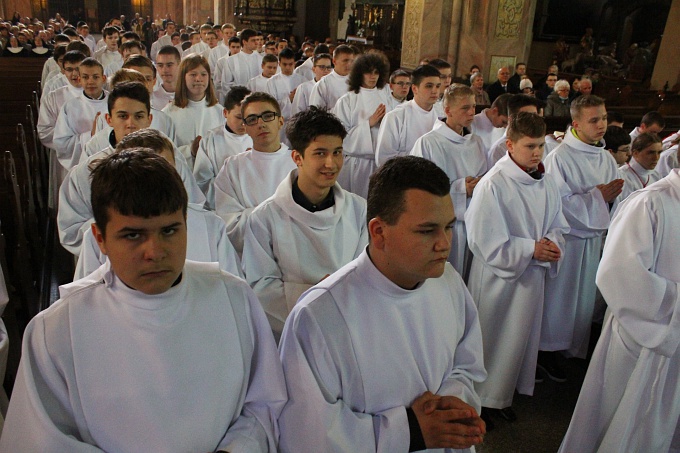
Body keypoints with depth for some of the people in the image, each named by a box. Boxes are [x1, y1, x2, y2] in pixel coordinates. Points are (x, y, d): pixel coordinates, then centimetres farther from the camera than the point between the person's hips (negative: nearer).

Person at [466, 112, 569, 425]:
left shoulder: (546, 182, 0)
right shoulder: (493, 185, -20)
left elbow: (558, 226, 10)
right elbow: (485, 240, -20)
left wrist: (552, 244, -13)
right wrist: (531, 249, -20)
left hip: (531, 275, 7)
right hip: (497, 276, -6)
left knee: (520, 337, 19)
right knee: (490, 337, 8)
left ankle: (502, 396, 40)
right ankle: (480, 399, 29)